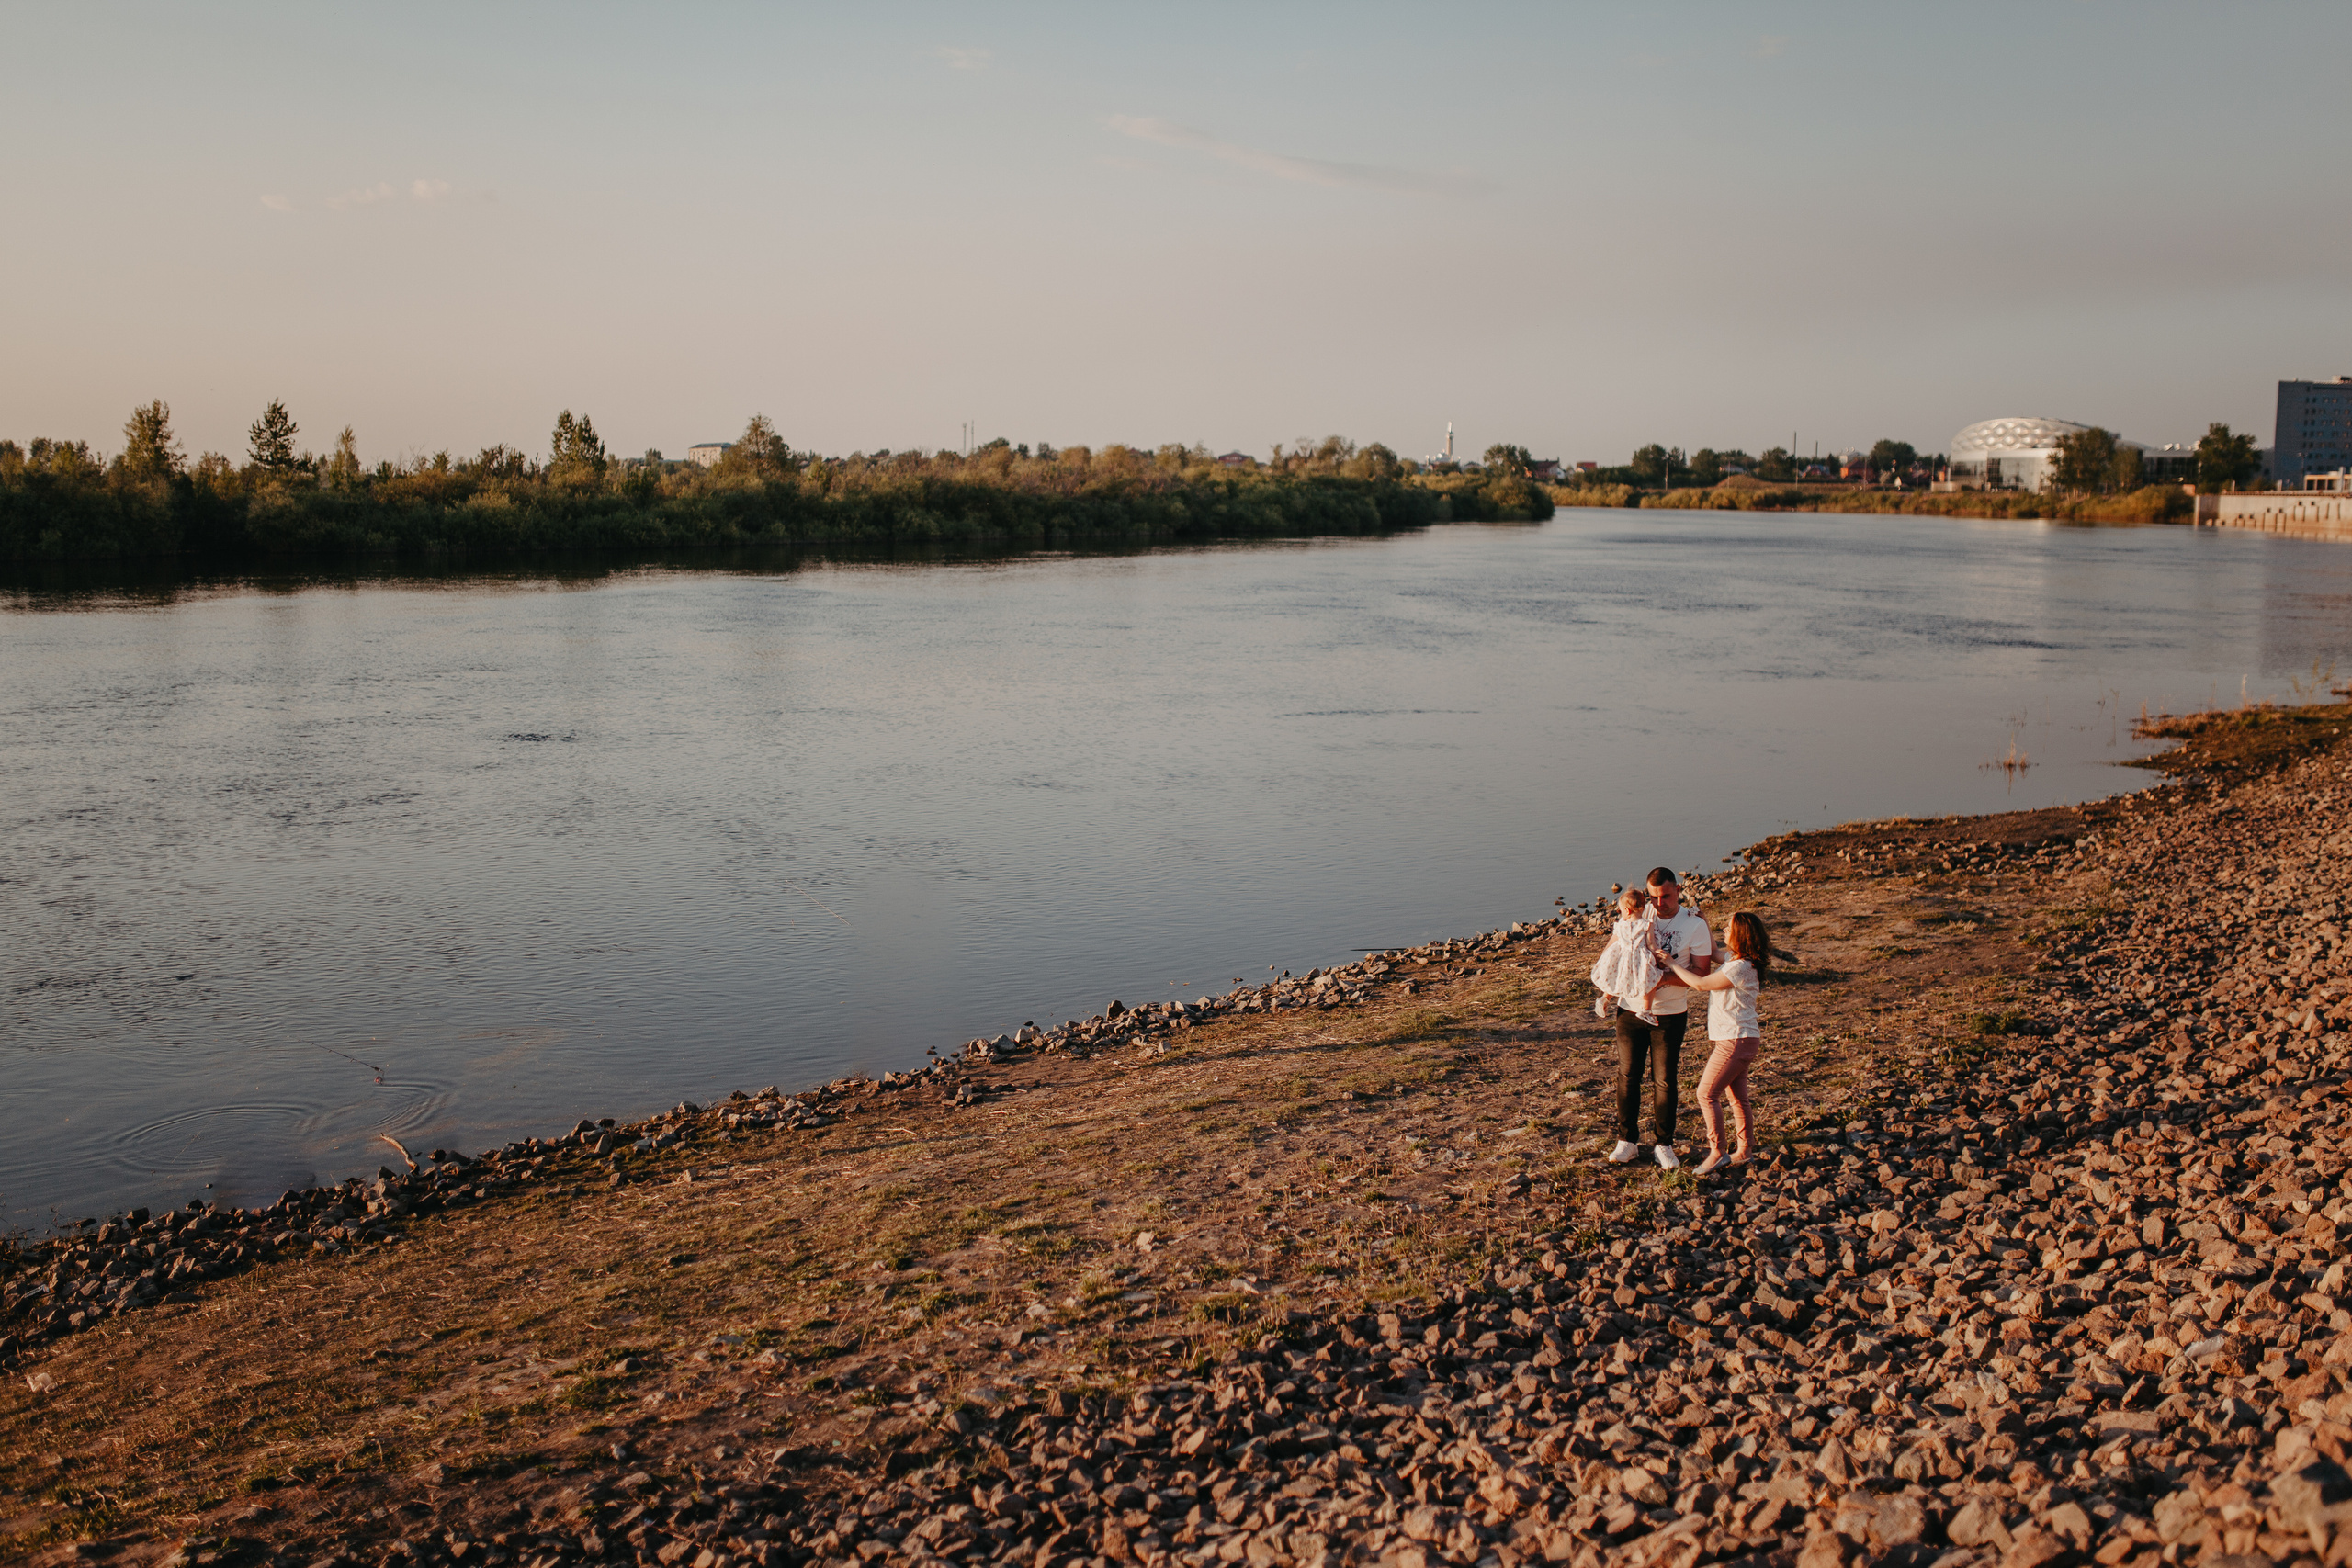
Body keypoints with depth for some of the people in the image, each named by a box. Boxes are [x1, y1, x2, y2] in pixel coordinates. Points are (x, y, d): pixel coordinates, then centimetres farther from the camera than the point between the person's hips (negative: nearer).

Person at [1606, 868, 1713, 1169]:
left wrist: (1667, 972, -23)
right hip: (1631, 1009, 2)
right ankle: (1627, 1141, 19)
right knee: (1628, 1076, 7)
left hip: (1670, 1013, -2)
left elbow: (1701, 973, -9)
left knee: (1665, 1081, 5)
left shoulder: (1695, 925, -5)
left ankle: (1664, 1146, 17)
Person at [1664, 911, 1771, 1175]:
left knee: (1706, 1093, -8)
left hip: (1736, 1040, -10)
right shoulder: (1734, 960, 8)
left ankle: (1717, 1153, -5)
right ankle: (1744, 1150, 23)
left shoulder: (1741, 967, -22)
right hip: (1738, 1039, 10)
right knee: (1737, 1096, 15)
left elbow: (1700, 983, -21)